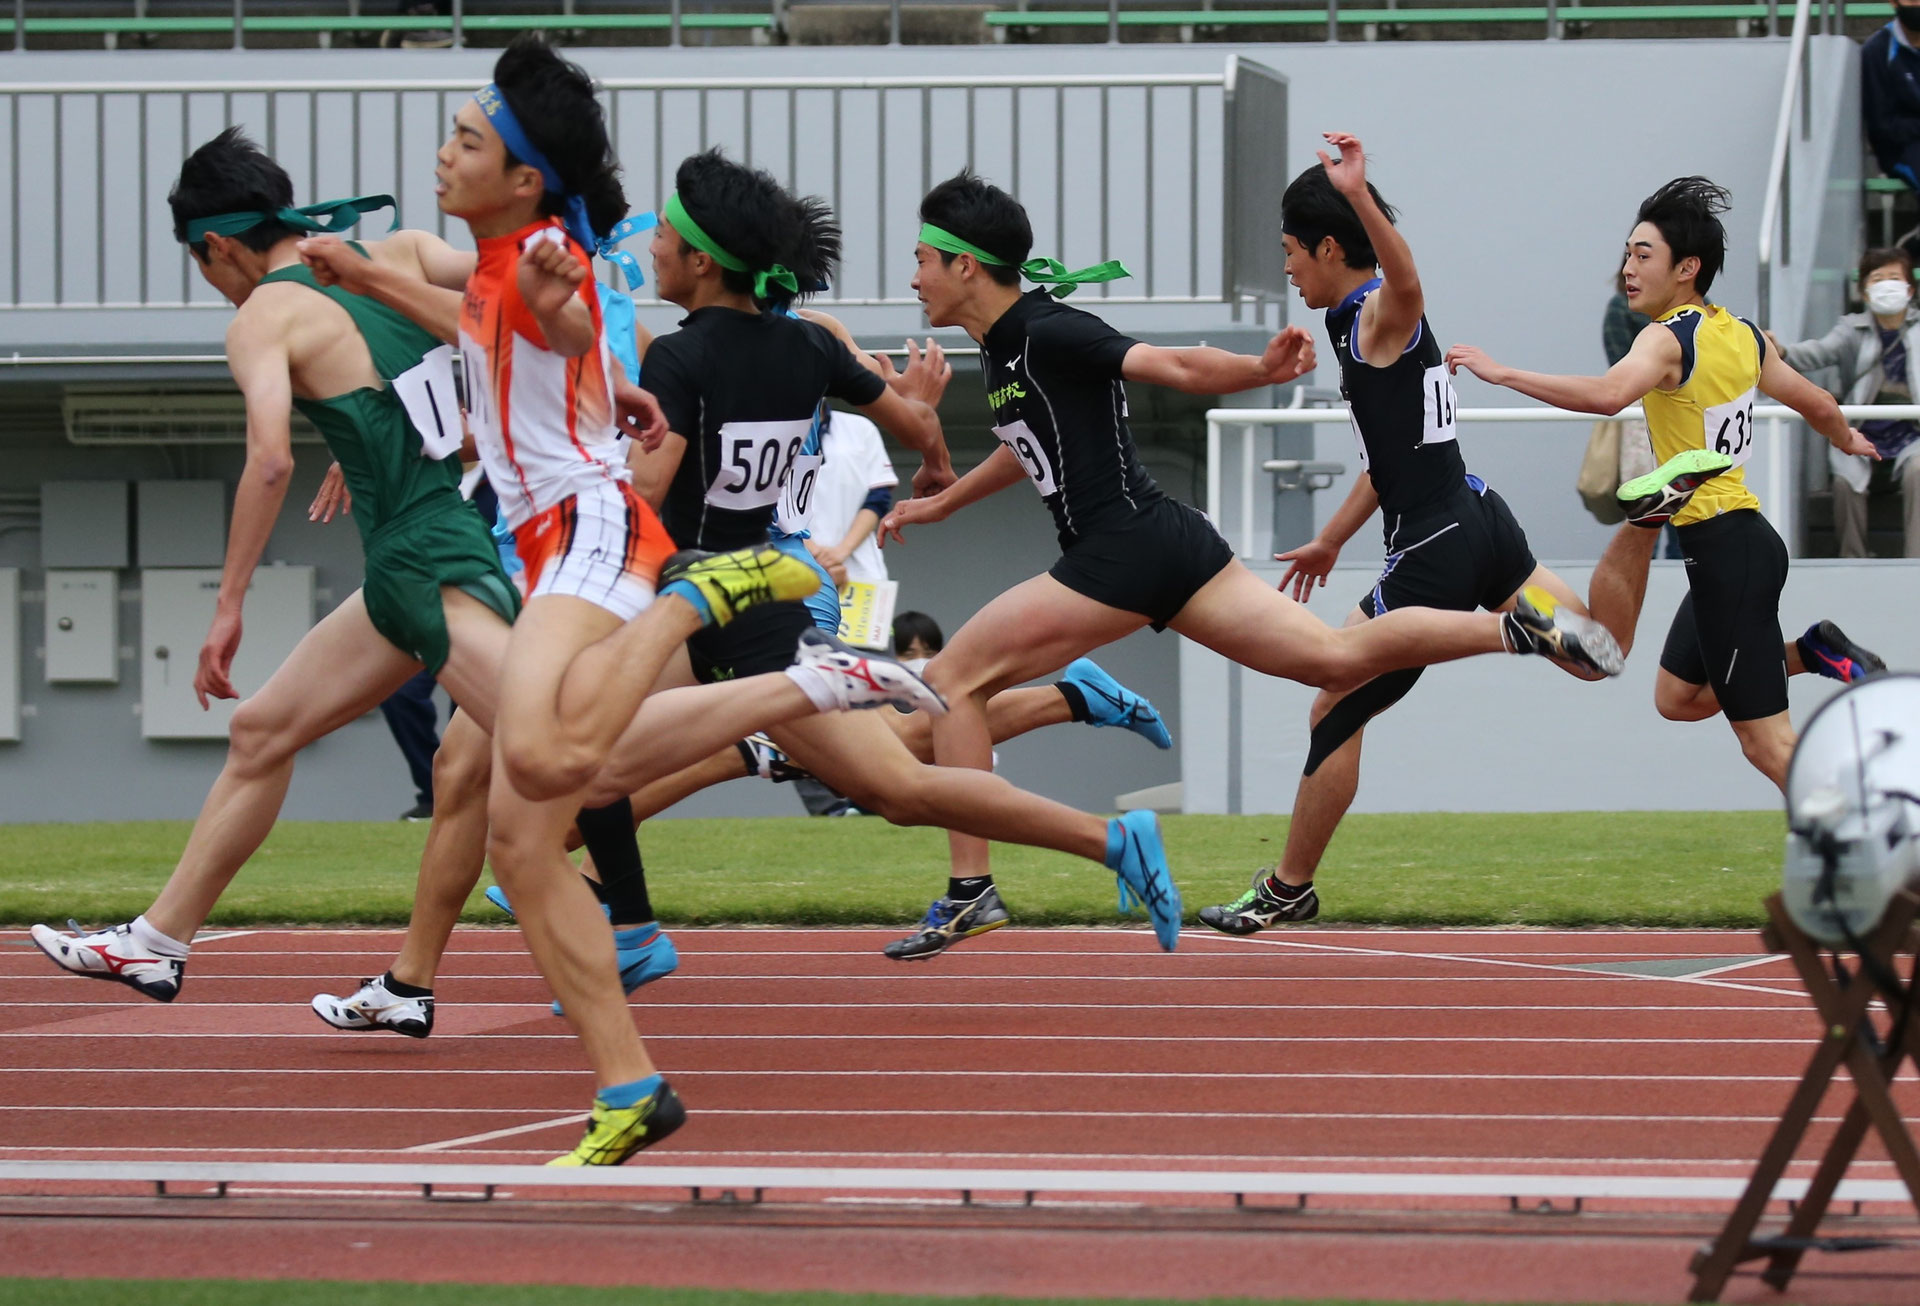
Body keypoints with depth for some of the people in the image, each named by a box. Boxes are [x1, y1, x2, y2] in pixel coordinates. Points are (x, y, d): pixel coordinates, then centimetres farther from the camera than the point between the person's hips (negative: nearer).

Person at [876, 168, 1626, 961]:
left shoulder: (1046, 333, -11)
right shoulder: (1001, 349, 17)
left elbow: (1173, 366, -19)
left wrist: (1260, 371, -35)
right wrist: (943, 503, 45)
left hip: (1126, 550, -10)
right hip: (1165, 543, 10)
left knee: (953, 678, -4)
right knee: (1337, 658, 3)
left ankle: (969, 890, -6)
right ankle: (1518, 628, -4)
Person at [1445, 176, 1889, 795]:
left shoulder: (1670, 338, -16)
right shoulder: (1742, 335, 9)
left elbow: (1608, 394, -36)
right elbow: (1816, 403, 23)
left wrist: (1502, 372, -35)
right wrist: (1849, 442, 45)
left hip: (1723, 550, -9)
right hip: (1744, 537, 9)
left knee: (1767, 742, -4)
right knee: (1678, 698, 22)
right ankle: (1813, 652, 15)